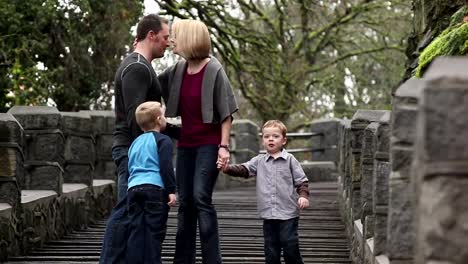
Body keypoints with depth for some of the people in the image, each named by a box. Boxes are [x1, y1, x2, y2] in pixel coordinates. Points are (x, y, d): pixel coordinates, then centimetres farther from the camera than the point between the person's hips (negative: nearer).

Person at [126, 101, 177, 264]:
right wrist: (171, 190, -8)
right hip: (155, 189, -6)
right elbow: (166, 167, -9)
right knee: (154, 231, -4)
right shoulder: (162, 140, 2)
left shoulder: (135, 142, 22)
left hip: (133, 188, 6)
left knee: (136, 230, 4)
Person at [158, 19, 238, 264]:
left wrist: (224, 146, -17)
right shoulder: (178, 69, 6)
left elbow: (225, 111, -11)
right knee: (185, 202, 8)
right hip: (185, 144, 7)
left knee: (201, 198, -15)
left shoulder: (213, 70, -11)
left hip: (209, 144, -7)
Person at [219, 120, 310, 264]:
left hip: (288, 214, -3)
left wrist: (303, 195, -15)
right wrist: (227, 168, -21)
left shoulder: (290, 160, 1)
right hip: (268, 214, 3)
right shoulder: (259, 161, 9)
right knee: (270, 248, 8)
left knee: (290, 245, -4)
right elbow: (243, 169, -3)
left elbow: (301, 180, 2)